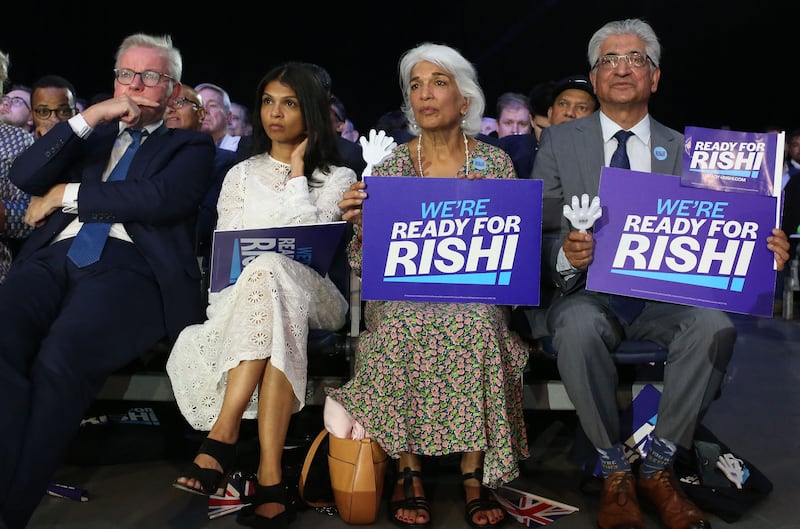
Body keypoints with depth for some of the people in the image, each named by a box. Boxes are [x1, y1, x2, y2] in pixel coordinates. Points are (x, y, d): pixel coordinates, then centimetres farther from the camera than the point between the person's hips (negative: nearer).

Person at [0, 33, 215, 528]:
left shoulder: (190, 145, 19)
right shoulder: (92, 134, 33)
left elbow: (158, 199, -3)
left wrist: (68, 194, 4)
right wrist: (90, 116, 7)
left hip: (128, 266, -4)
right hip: (54, 257, 4)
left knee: (60, 358, -34)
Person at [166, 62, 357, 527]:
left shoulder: (337, 178, 12)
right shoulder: (242, 174, 20)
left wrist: (297, 171, 0)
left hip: (310, 293, -1)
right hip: (241, 290, 2)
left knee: (269, 270, -39)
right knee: (265, 272, -39)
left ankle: (223, 435, -42)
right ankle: (270, 478, -45)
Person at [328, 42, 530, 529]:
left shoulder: (495, 162, 7)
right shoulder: (390, 165, 7)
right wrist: (360, 222, -15)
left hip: (476, 293, 0)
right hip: (402, 293, 0)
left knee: (479, 325, -32)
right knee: (400, 326, -32)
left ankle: (475, 473, -20)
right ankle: (409, 470, -19)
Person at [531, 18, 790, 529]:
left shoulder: (683, 150, 12)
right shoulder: (559, 142, 8)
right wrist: (564, 254, -22)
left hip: (662, 296, 2)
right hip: (589, 293, -1)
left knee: (715, 323, -29)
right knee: (578, 325, -36)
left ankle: (658, 467, -12)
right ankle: (615, 473, -15)